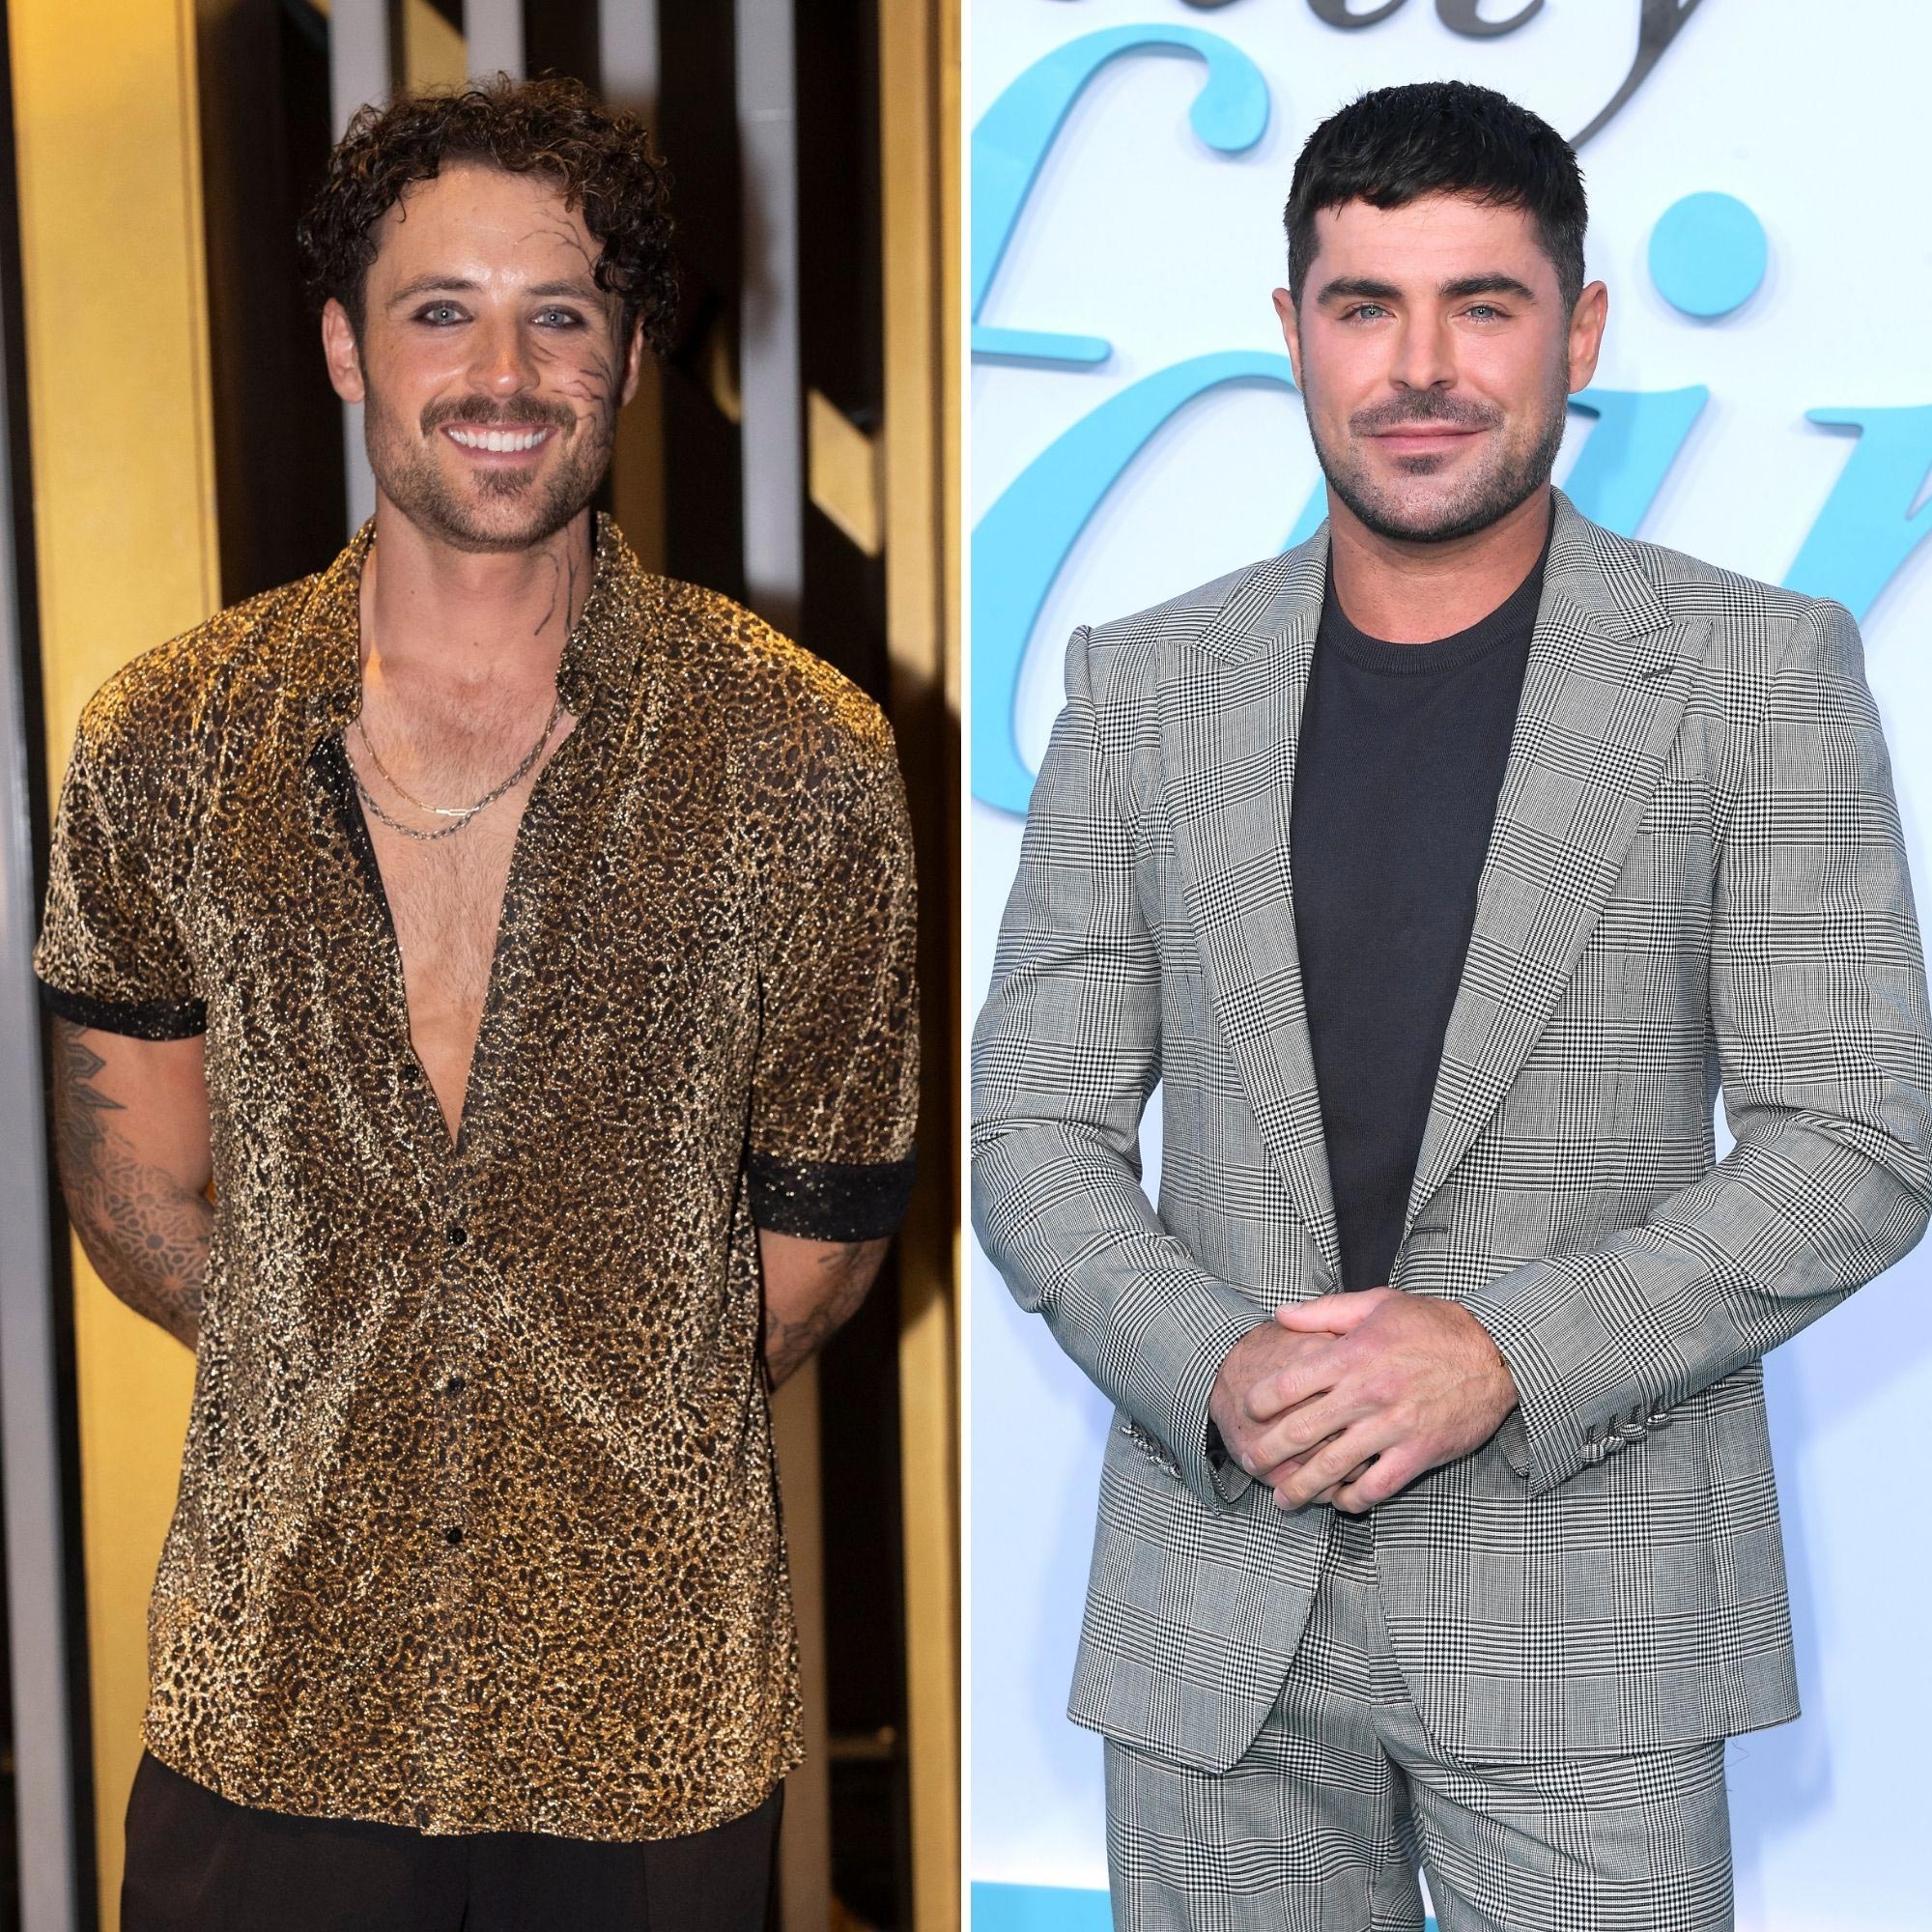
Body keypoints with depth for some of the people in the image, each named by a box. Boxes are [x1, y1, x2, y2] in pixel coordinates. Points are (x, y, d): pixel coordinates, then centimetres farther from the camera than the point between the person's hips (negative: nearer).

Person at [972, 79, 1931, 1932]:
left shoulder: (1760, 672, -3)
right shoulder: (1144, 688, 3)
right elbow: (1035, 1131, 4)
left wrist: (1506, 1354, -18)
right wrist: (1217, 1370, -14)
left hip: (1584, 1631, -2)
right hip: (1213, 1617, 2)